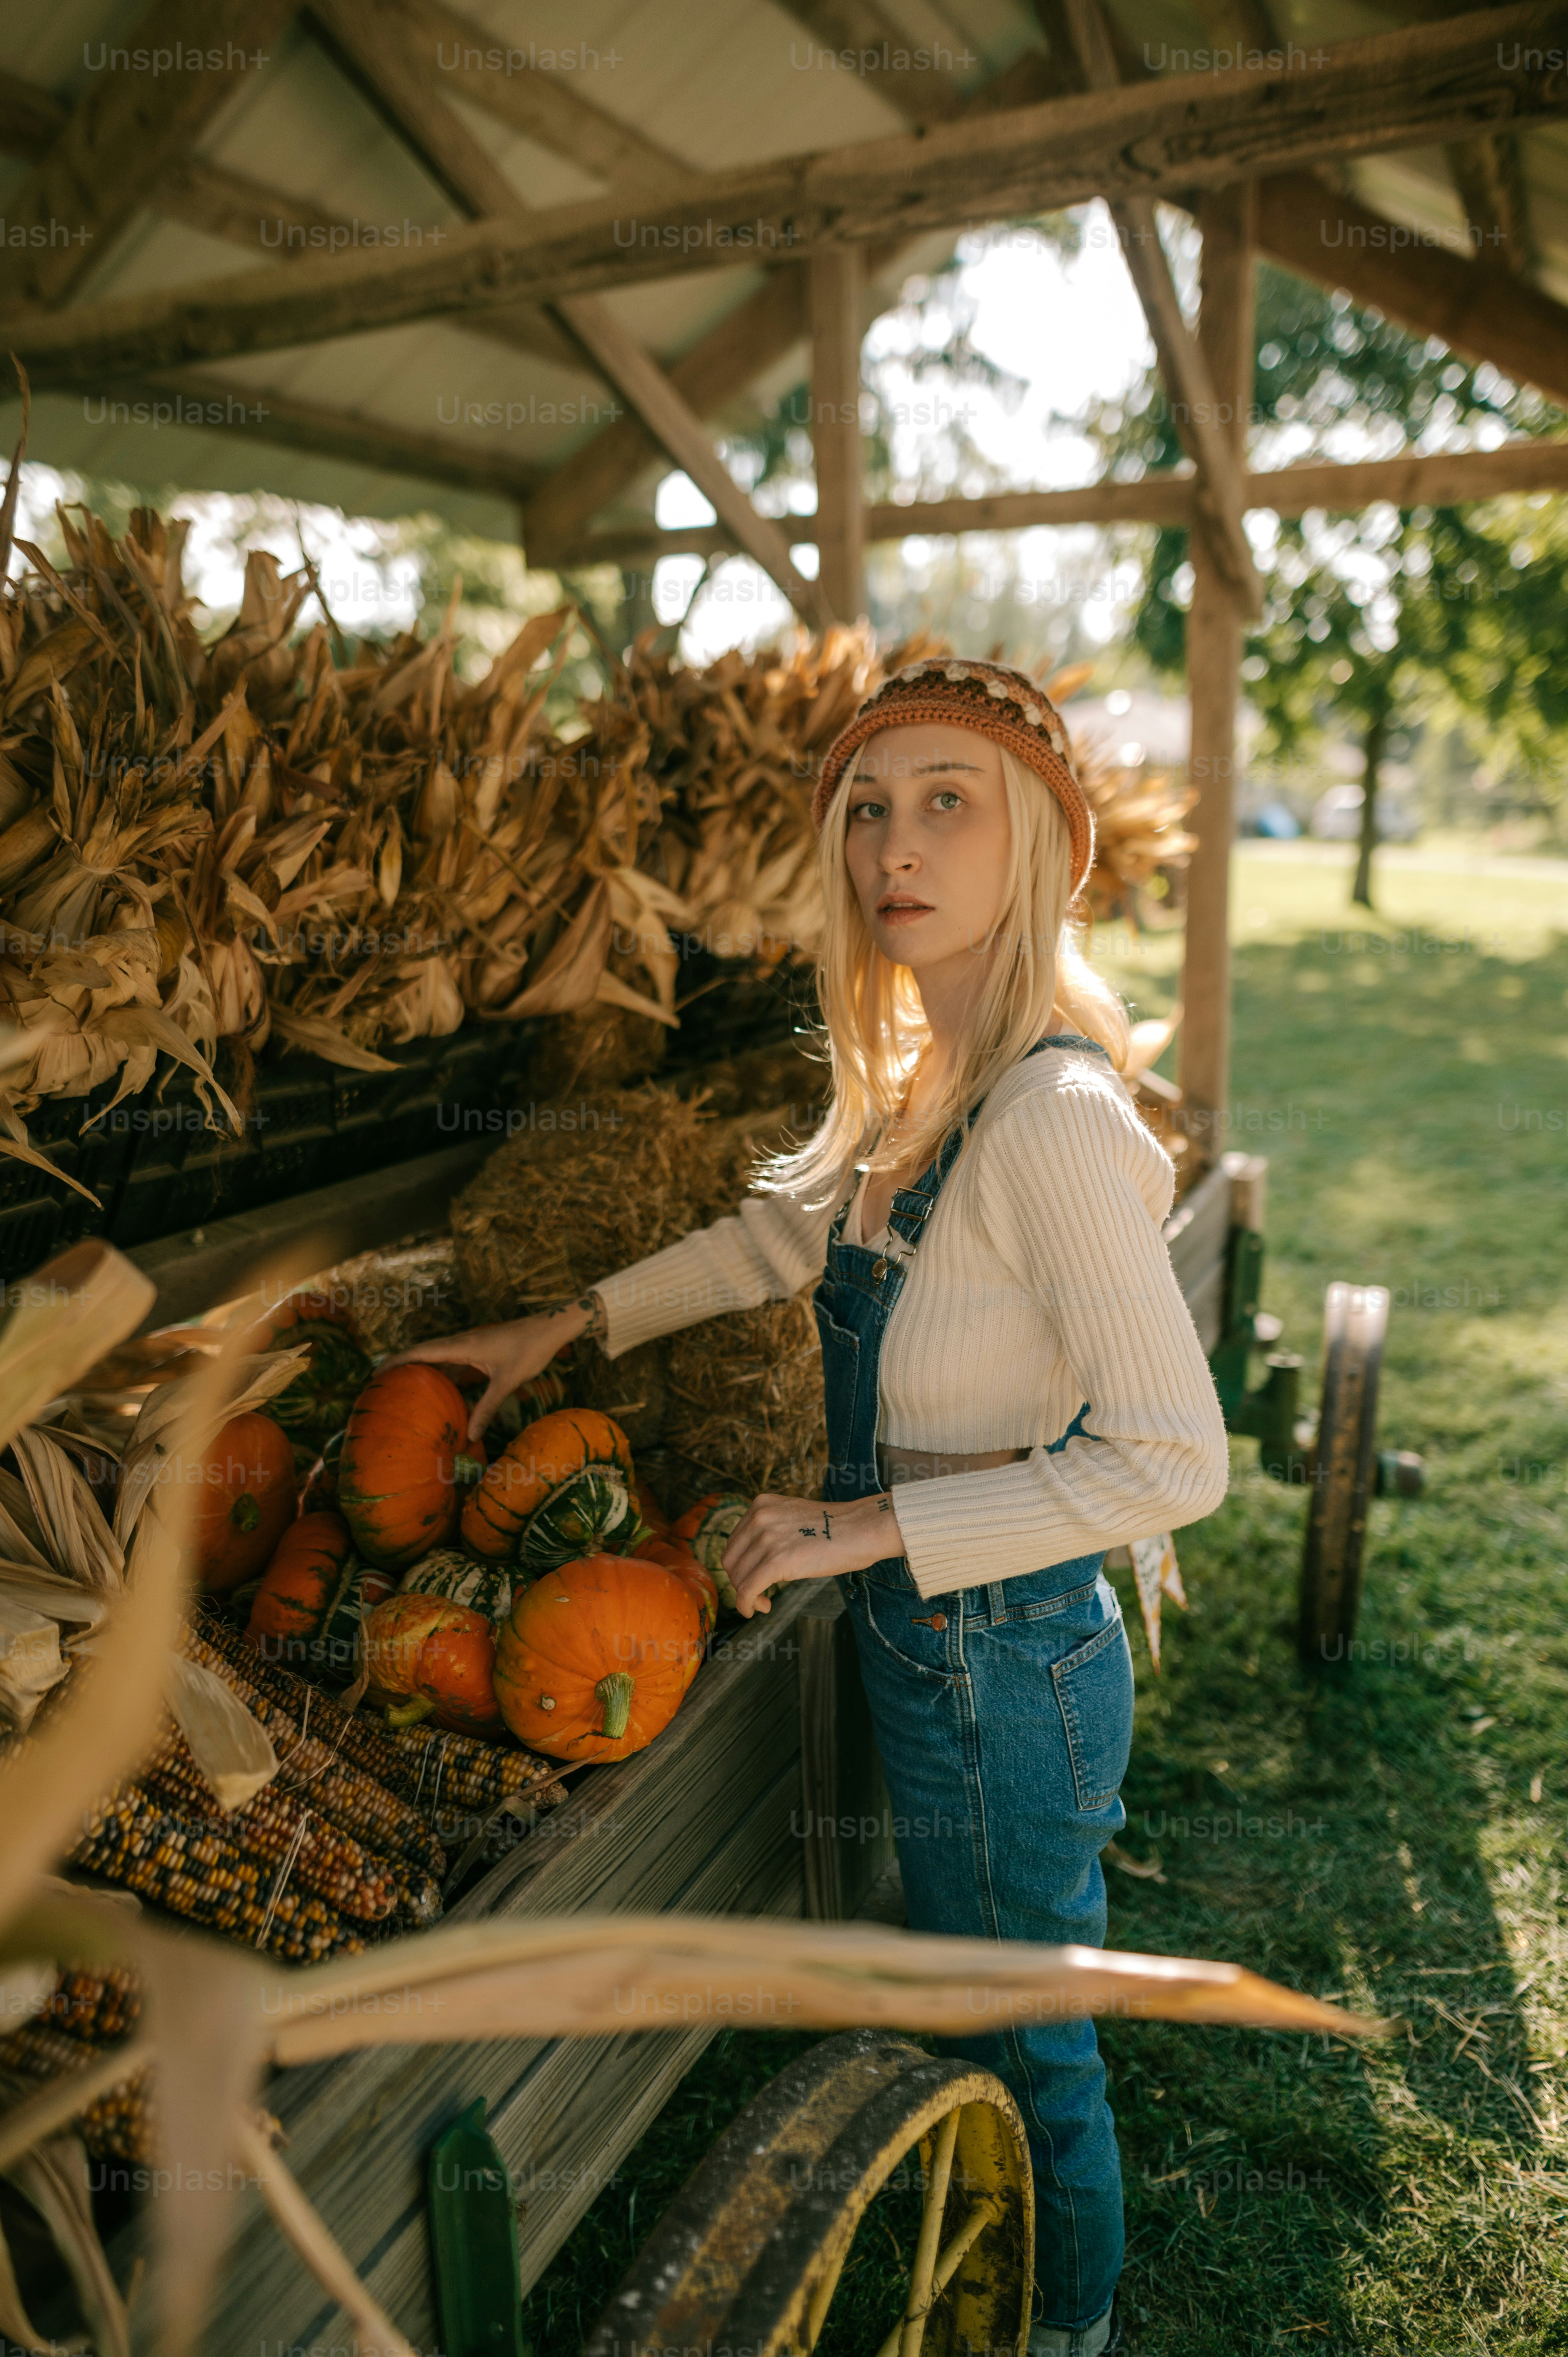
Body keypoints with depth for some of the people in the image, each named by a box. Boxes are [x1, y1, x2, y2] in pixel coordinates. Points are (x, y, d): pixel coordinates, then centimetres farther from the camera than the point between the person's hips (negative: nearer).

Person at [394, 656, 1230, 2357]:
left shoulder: (1054, 1118, -27)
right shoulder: (920, 1082, 0)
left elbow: (1172, 1460, -27)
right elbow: (787, 1235, 17)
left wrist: (865, 1527, -23)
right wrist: (562, 1326, 16)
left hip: (1004, 1666, -8)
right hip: (924, 1644, 8)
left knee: (1030, 2052, 17)